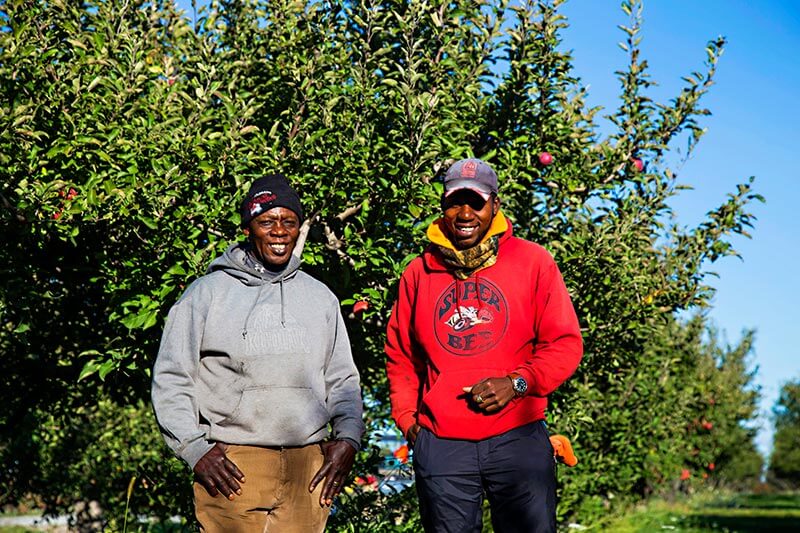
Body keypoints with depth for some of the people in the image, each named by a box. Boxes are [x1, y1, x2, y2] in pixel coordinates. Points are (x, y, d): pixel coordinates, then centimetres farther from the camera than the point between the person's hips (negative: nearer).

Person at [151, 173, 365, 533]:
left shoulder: (320, 298, 15)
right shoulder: (207, 293, 4)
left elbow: (342, 379, 20)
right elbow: (171, 378, 3)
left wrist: (348, 437, 5)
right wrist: (195, 448, -6)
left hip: (309, 464, 3)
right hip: (231, 466, -3)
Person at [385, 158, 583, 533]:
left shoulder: (533, 261, 2)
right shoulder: (419, 272, 9)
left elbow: (565, 344, 2)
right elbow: (400, 356, 18)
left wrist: (517, 382, -12)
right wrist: (407, 417, 7)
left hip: (519, 438, -1)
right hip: (440, 445, 2)